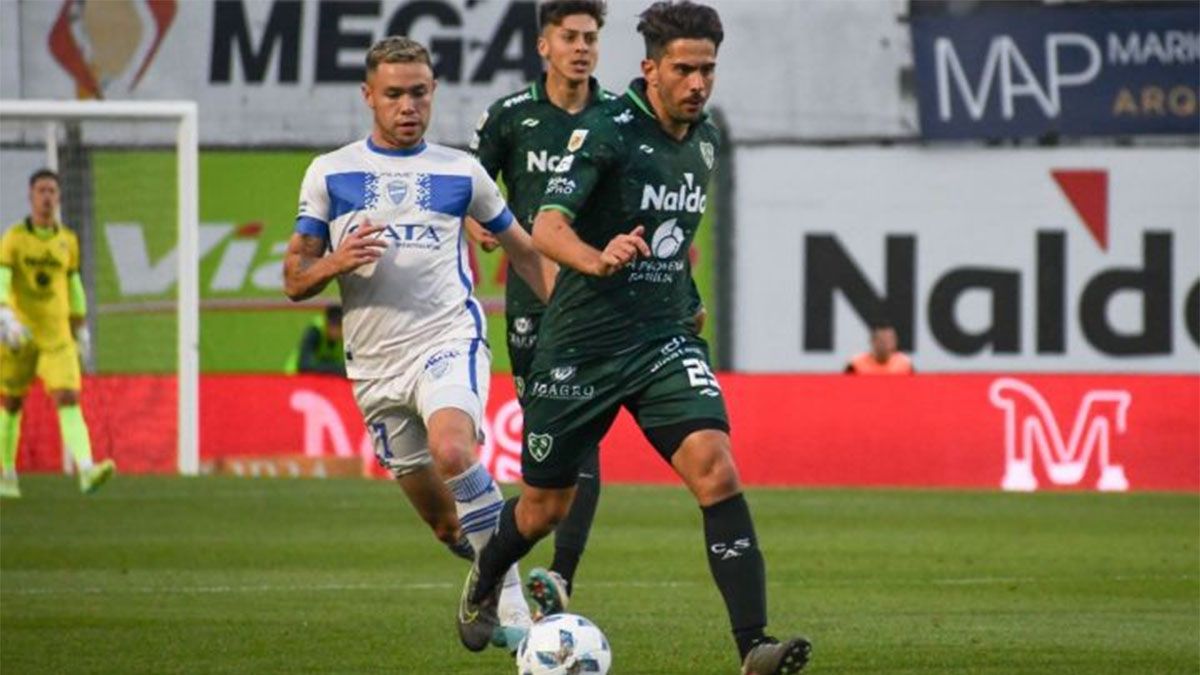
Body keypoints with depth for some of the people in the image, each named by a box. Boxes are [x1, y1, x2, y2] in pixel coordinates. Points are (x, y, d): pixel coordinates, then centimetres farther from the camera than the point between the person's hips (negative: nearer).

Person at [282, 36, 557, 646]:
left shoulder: (460, 172, 8)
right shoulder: (330, 173, 8)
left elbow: (523, 250, 19)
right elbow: (294, 279, 8)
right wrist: (336, 262, -14)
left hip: (449, 341, -3)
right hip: (376, 364, 3)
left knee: (452, 451, -33)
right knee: (444, 523, 6)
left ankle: (508, 595, -25)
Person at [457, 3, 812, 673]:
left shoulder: (706, 140, 6)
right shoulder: (606, 131, -15)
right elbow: (548, 227, -27)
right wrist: (598, 260, -45)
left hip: (665, 340, 4)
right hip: (581, 344, -4)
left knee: (716, 470, -20)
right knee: (545, 507, 10)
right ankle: (484, 587, 45)